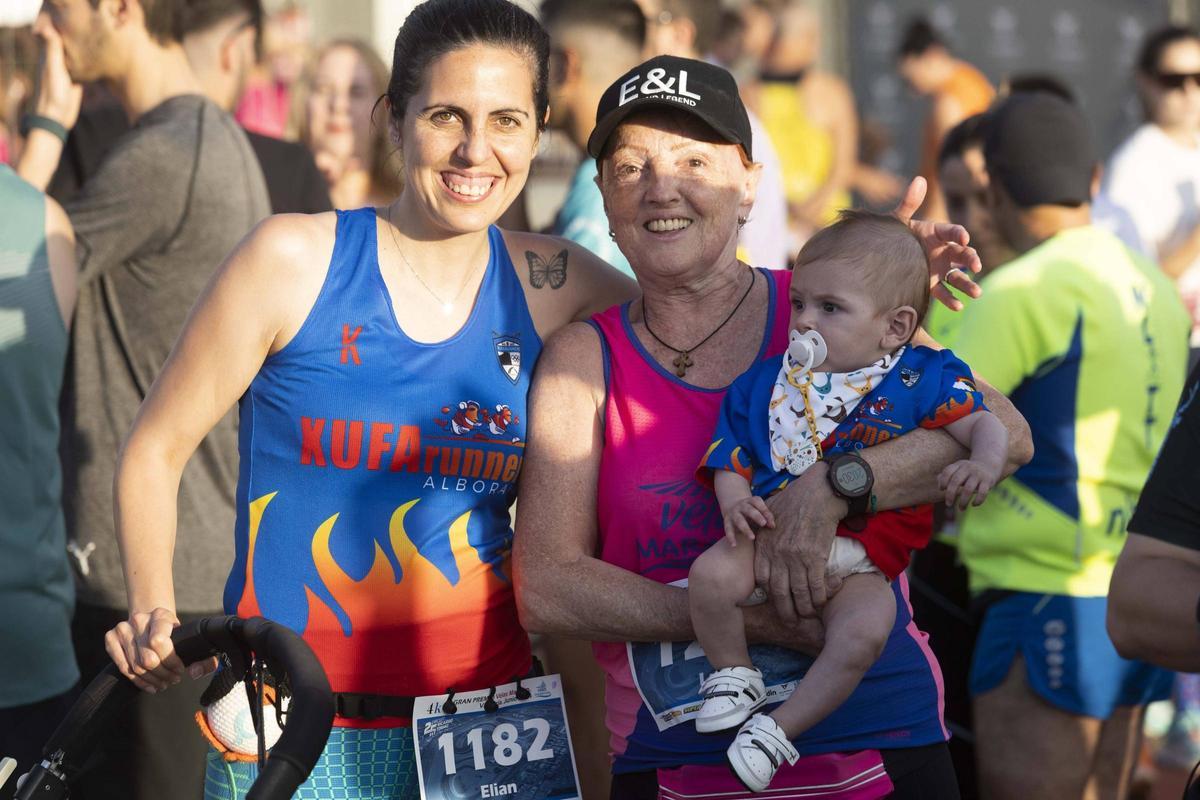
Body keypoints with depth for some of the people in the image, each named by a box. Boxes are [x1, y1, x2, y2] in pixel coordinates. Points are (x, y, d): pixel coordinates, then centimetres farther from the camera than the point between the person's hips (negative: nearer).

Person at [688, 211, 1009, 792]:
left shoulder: (920, 380, -1)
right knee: (712, 575, -28)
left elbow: (982, 424, -4)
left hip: (860, 564, -2)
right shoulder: (765, 384, 7)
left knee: (863, 633, -32)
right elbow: (732, 458, 8)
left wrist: (985, 464, -27)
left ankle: (780, 730, -14)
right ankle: (733, 674, 1)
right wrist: (735, 502, -14)